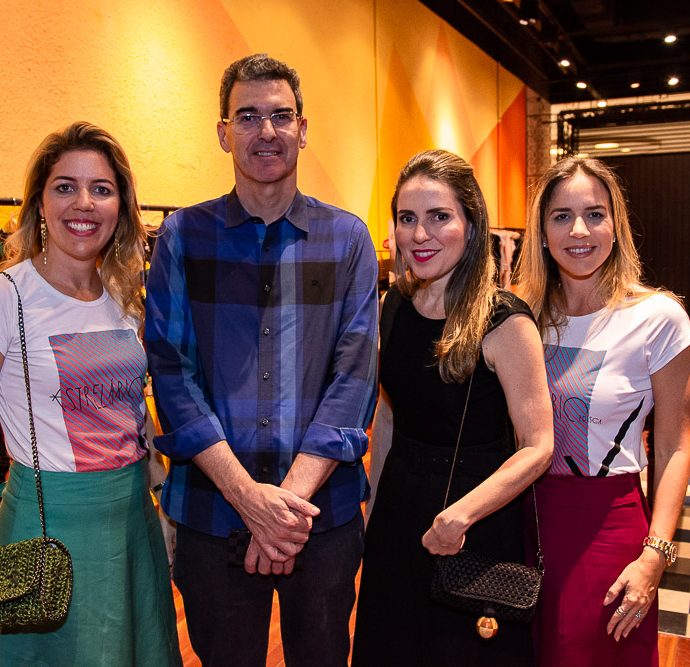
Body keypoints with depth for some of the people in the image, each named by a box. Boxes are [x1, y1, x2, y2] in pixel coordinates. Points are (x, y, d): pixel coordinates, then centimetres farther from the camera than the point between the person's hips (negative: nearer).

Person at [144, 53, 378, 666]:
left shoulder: (347, 238, 2)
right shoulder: (184, 236, 1)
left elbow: (355, 374, -5)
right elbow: (171, 370, -7)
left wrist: (293, 493, -15)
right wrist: (250, 496, -16)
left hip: (325, 511, 1)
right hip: (212, 509, 0)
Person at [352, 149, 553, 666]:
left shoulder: (504, 322, -20)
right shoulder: (396, 307, -2)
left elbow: (537, 448, -20)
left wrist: (461, 514, -33)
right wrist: (378, 501, 11)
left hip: (477, 523, -5)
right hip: (399, 509, 6)